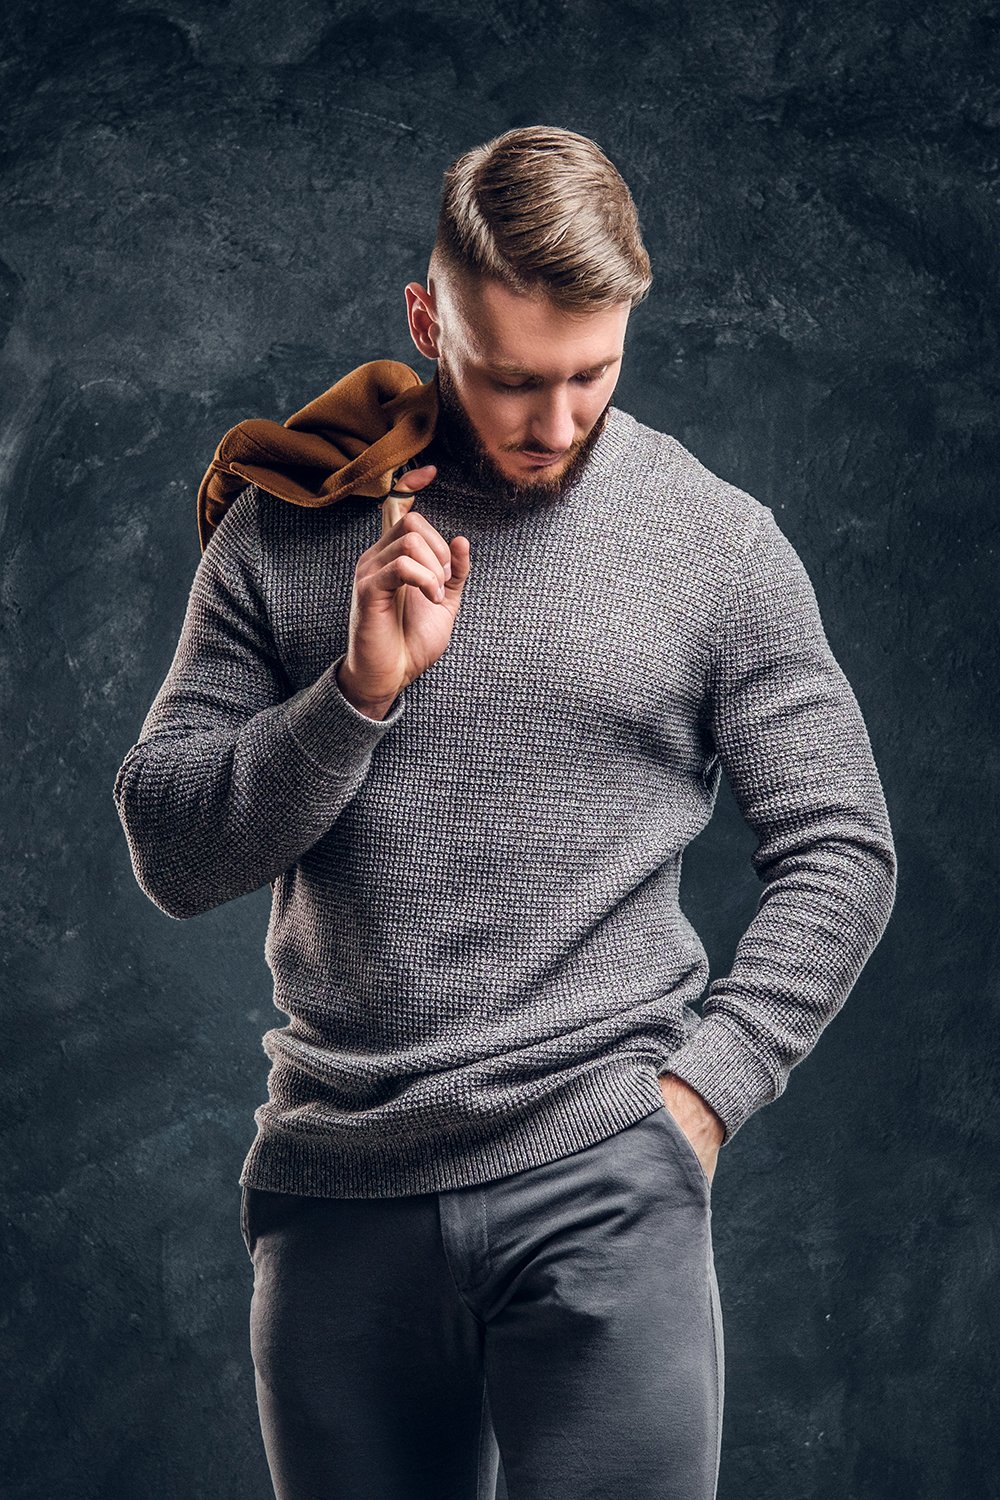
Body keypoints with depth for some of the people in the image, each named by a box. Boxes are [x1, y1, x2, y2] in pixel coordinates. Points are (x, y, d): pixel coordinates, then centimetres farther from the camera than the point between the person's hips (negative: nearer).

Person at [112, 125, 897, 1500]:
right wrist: (358, 690, -11)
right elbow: (170, 856, 2)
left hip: (602, 1182, -2)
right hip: (337, 1193, 2)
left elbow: (840, 854, 5)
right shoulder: (289, 531, 5)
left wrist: (698, 1094, -5)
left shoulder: (718, 540, 3)